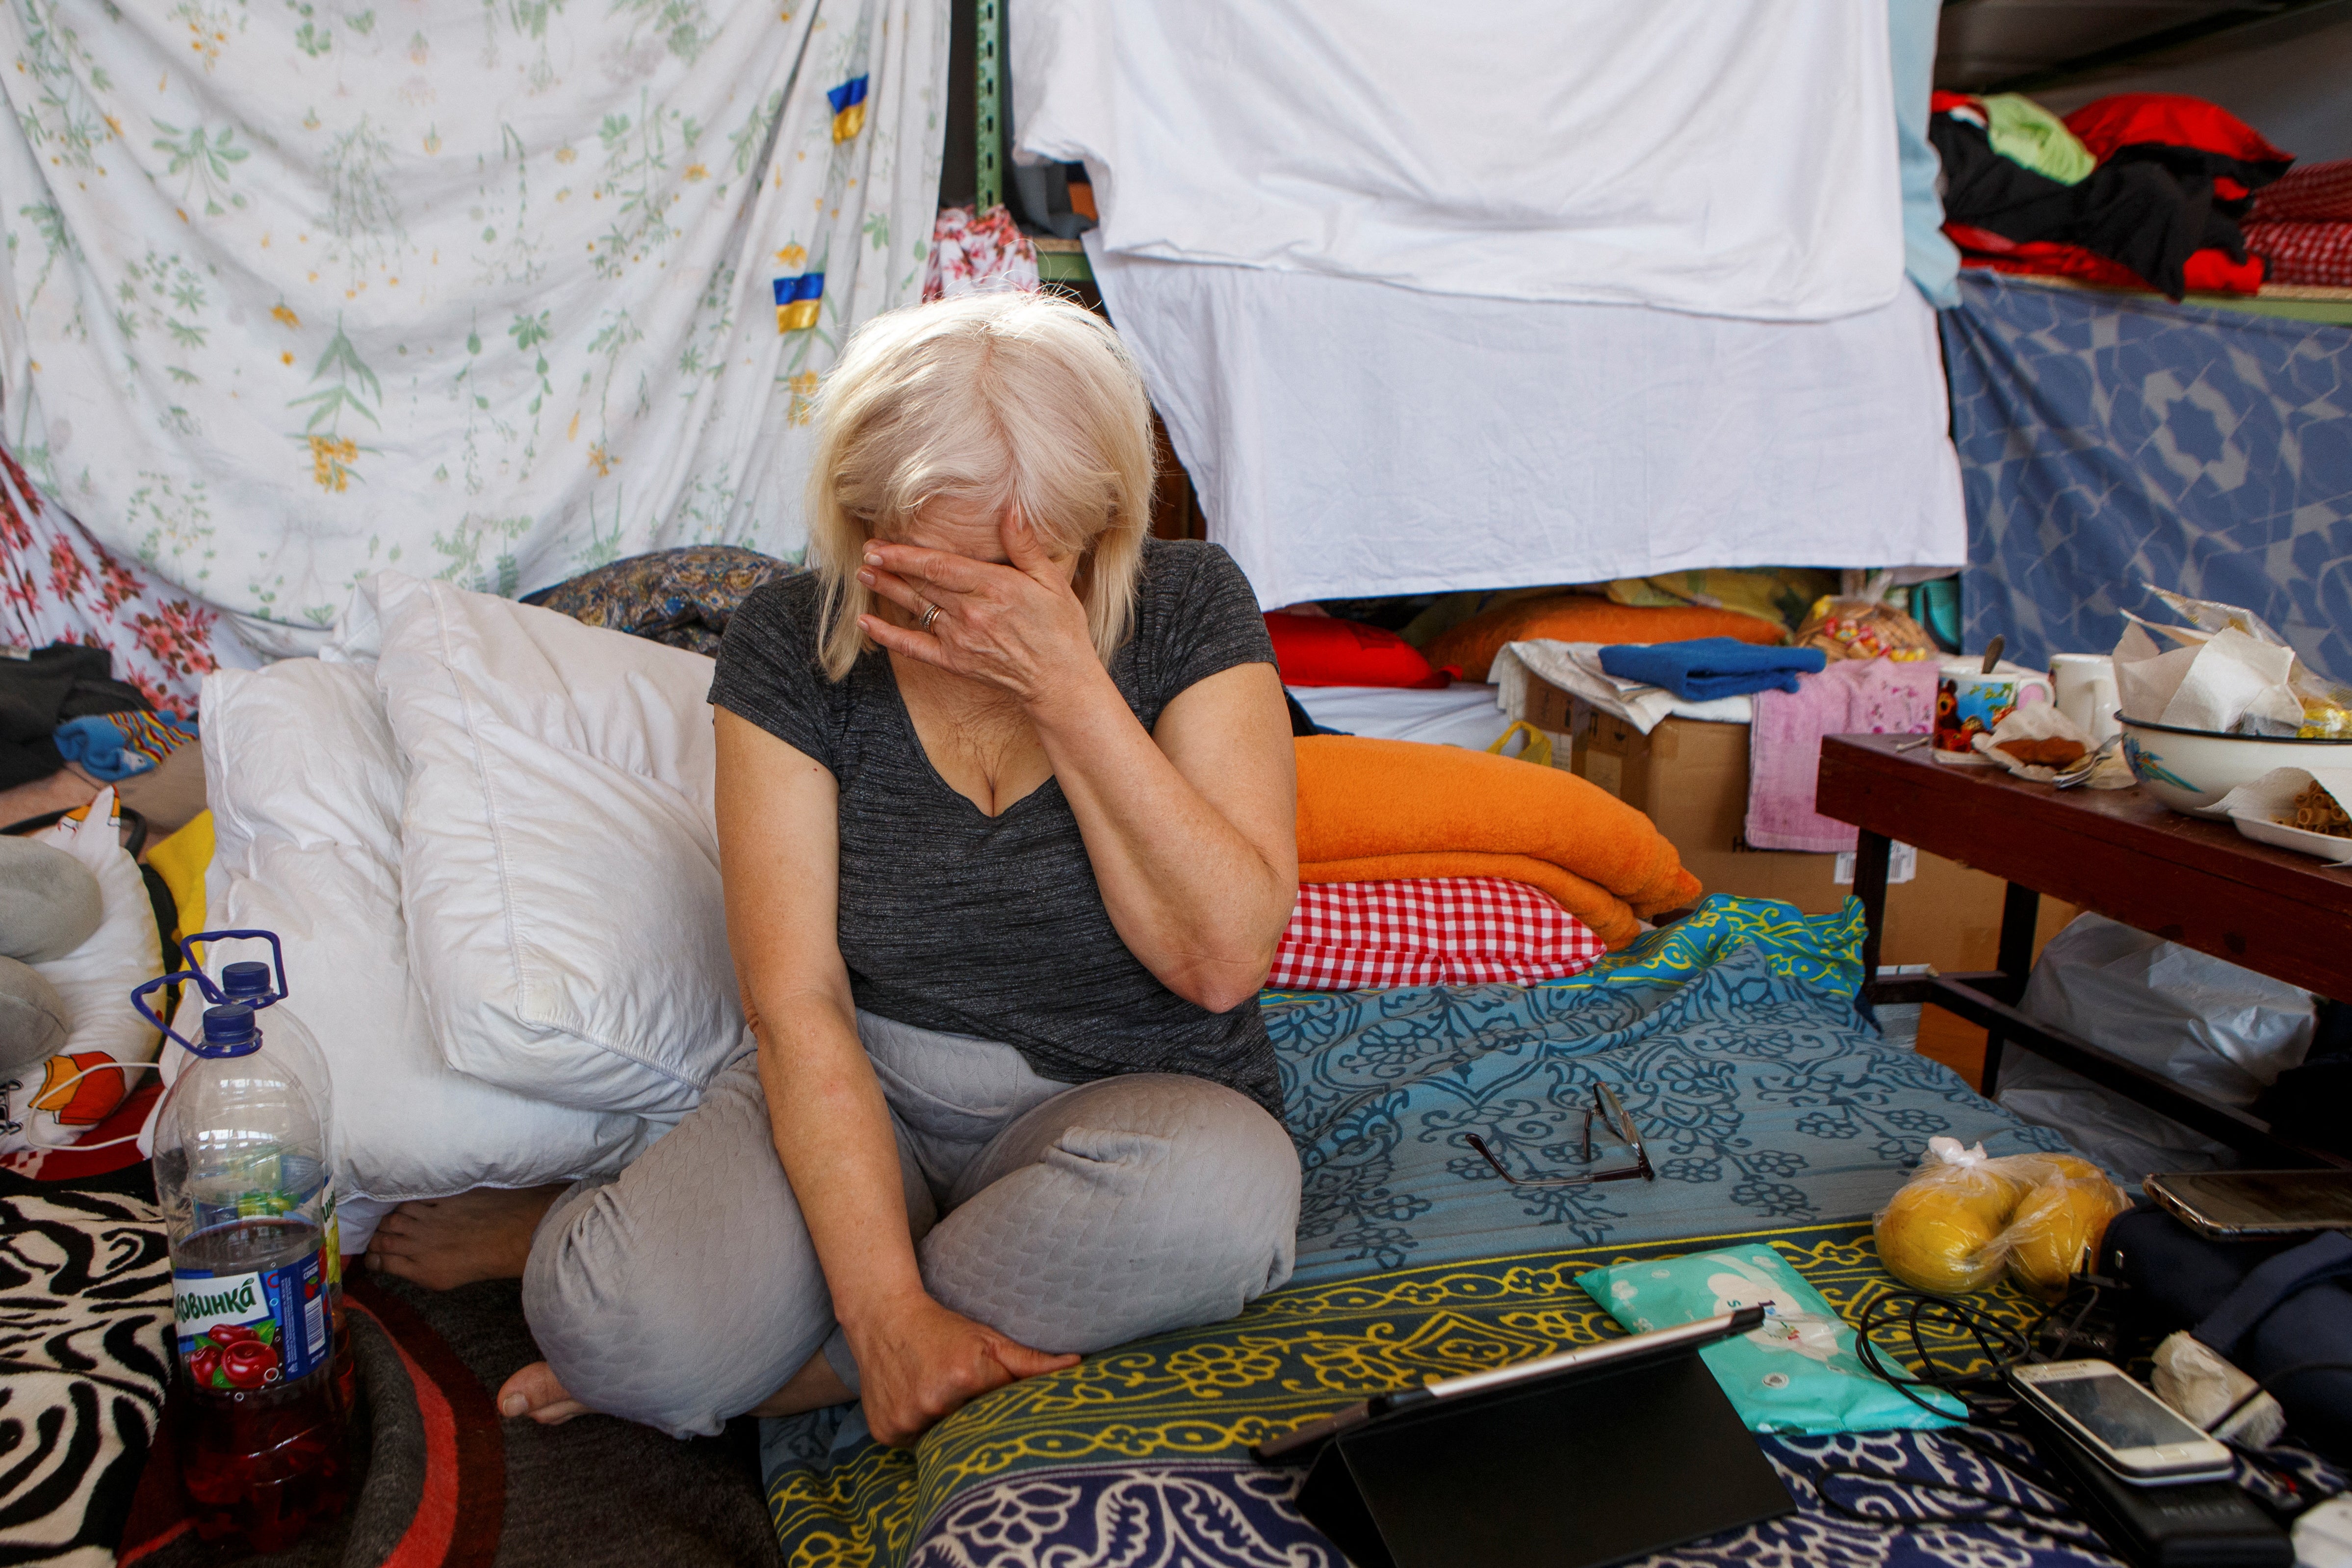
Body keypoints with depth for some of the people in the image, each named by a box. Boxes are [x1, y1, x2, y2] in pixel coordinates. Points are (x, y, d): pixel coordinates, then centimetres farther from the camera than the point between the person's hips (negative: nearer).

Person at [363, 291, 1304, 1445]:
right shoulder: (793, 645, -9)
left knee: (1217, 1191, -36)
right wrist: (887, 1310, -26)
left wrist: (1066, 687, -27)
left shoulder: (1187, 609, -11)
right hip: (864, 1090, 0)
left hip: (1126, 1100, 1)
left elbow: (1223, 957, -20)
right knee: (619, 1321, -30)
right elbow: (796, 1005, -15)